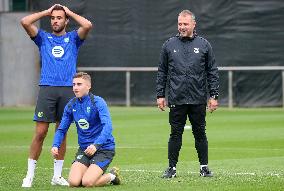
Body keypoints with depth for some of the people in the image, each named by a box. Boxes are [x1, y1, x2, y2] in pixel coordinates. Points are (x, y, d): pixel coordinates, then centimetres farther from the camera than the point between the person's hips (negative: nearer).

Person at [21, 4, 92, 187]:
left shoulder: (73, 38, 13)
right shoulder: (43, 38, 14)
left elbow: (87, 25, -5)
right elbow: (25, 22, 1)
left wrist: (69, 12, 7)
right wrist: (46, 12, 10)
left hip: (68, 90, 1)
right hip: (47, 89, -1)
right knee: (40, 133, -6)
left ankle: (57, 176, 11)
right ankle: (30, 175, -1)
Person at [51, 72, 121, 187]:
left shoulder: (98, 102, -14)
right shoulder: (71, 106, 3)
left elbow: (107, 126, -26)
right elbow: (62, 129, 9)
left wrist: (96, 145, -40)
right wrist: (55, 145, -12)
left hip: (103, 148, -5)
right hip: (84, 149, 5)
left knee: (87, 182, -22)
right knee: (73, 182, -16)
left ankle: (112, 175, 8)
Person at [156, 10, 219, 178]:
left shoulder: (204, 45, 5)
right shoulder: (169, 45, 7)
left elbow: (213, 72, 6)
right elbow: (162, 72, 10)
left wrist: (214, 96, 0)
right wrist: (160, 95, 5)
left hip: (198, 100, 0)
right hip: (176, 100, 0)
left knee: (200, 134, 6)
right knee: (175, 134, 2)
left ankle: (204, 167, 15)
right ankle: (172, 168, 9)